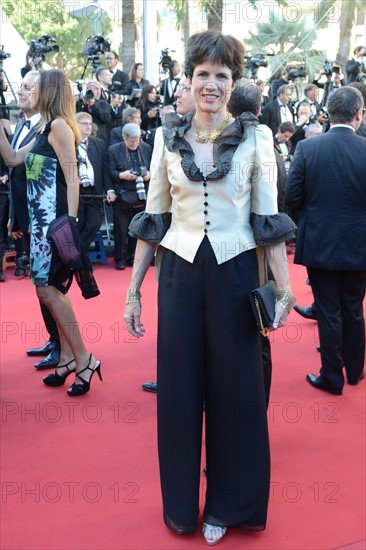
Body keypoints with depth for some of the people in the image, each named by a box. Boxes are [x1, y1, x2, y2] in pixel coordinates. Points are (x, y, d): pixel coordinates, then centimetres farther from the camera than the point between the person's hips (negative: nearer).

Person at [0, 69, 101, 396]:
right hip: (42, 219, 9)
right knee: (52, 289, 10)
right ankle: (68, 357, 18)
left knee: (48, 289, -9)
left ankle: (83, 359, -1)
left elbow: (72, 179, -16)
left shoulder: (59, 126, -10)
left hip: (56, 219, -9)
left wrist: (70, 223, -21)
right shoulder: (44, 130, 17)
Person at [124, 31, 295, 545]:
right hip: (179, 274, 2)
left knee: (235, 389, 9)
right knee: (178, 388, 11)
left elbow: (268, 218, 0)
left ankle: (227, 504, 32)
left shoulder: (256, 137, -2)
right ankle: (181, 503, 33)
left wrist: (284, 287, -5)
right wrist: (133, 289, 4)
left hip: (235, 274, -1)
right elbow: (153, 218, 6)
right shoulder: (168, 136, 3)